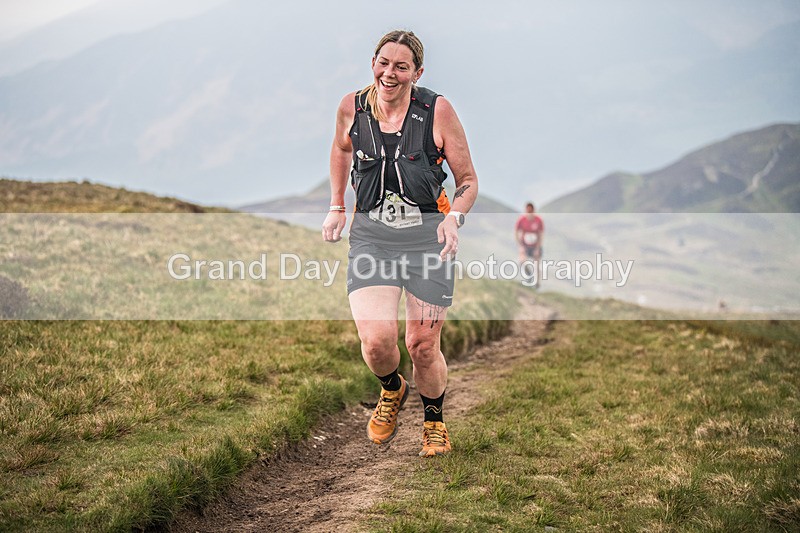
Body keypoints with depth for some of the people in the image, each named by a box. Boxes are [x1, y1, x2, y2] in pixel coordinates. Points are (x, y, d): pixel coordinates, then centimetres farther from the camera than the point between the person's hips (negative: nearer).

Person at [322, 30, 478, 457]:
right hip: (370, 235, 2)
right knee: (376, 342, -14)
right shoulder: (352, 107, -2)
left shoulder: (437, 110, -10)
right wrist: (336, 208, 17)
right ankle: (391, 391, 23)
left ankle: (434, 421, 33)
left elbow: (468, 180, -3)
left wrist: (454, 218, -22)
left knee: (423, 346, 2)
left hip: (427, 235, -1)